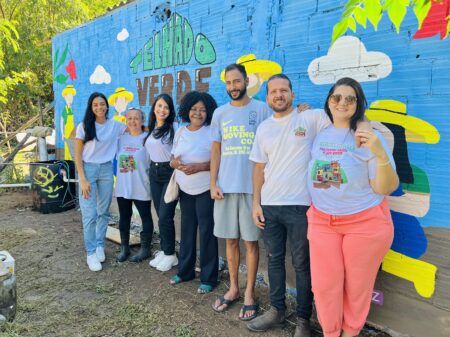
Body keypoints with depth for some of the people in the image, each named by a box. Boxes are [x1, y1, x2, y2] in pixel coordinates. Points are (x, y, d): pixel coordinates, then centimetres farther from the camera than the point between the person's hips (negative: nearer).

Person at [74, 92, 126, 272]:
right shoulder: (84, 127, -5)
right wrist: (83, 179, -11)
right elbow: (78, 155, -4)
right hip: (88, 169, -3)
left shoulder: (115, 125, 1)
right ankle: (91, 253, 7)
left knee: (103, 211, 10)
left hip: (106, 170, 3)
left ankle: (100, 246, 26)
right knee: (90, 214, -4)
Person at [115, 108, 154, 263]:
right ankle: (124, 247, 26)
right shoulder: (121, 138, 7)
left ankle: (145, 248, 19)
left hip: (141, 186, -5)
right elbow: (118, 158, 16)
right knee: (124, 217, 13)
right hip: (122, 186, 5)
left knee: (145, 217, 7)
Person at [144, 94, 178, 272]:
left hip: (169, 172, -7)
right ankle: (164, 251, 24)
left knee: (164, 216, -6)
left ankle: (170, 254, 11)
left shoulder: (174, 128, -10)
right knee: (160, 215, 12)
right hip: (154, 172, 7)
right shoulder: (152, 129, 12)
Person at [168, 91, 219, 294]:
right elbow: (173, 159, 12)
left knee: (206, 232, 0)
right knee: (187, 230, 14)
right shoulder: (180, 132, 9)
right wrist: (175, 163, -12)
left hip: (205, 190, -5)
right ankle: (185, 270, 30)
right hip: (185, 189, 6)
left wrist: (198, 167, -24)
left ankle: (208, 278, 14)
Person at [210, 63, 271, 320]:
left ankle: (250, 292, 19)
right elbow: (216, 150, 11)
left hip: (252, 187, -3)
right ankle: (233, 288, 27)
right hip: (225, 186, 4)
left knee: (251, 241, 4)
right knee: (230, 239, 11)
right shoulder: (220, 113, 11)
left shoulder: (262, 110, 0)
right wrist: (213, 183, 2)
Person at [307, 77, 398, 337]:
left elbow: (385, 188, -14)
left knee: (357, 286, 12)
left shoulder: (368, 137, -10)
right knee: (324, 284, 8)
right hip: (322, 221, 3)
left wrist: (381, 154, -29)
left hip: (365, 223, -3)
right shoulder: (318, 135, 3)